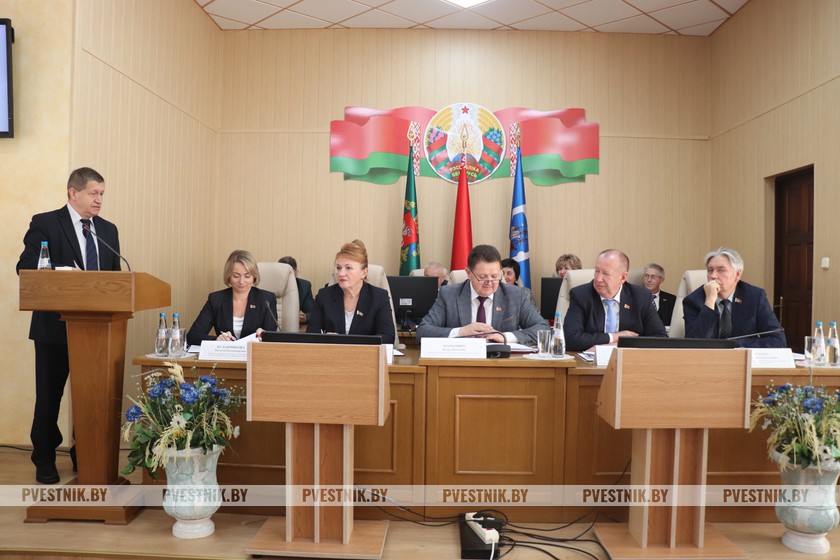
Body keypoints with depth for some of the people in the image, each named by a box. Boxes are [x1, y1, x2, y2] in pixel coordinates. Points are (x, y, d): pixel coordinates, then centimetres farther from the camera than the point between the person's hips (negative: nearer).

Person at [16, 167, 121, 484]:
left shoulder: (108, 230, 11)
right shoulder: (45, 223, -3)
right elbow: (25, 268, -9)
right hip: (55, 325, -4)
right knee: (49, 395, 8)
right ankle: (44, 459, 23)